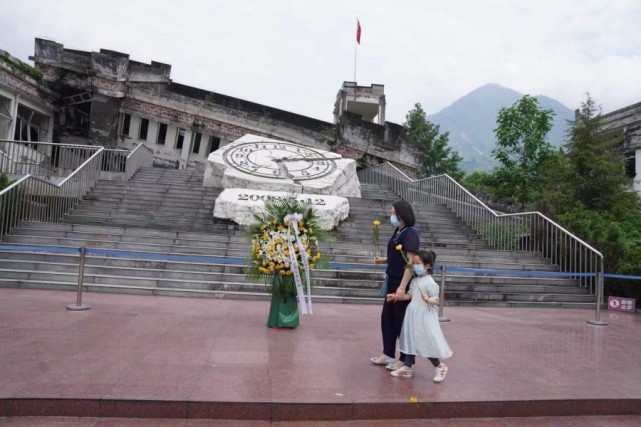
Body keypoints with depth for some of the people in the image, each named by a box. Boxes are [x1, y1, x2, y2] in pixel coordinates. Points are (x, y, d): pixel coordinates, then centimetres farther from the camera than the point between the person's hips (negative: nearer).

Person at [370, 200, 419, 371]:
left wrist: (402, 287, -27)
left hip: (403, 283, -9)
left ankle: (404, 359, 18)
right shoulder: (398, 232, 9)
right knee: (387, 318, 15)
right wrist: (384, 260, 3)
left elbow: (411, 262, -23)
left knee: (402, 320, 3)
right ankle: (388, 354, 29)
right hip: (393, 281, 9)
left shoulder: (410, 233, -17)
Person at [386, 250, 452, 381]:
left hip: (425, 316, -7)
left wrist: (428, 299, -34)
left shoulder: (430, 282, -14)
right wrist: (396, 297, 11)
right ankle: (407, 367, 20)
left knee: (426, 342, 0)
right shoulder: (415, 281, 9)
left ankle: (439, 367, 22)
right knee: (410, 340, 11)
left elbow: (436, 300, -15)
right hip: (413, 314, 8)